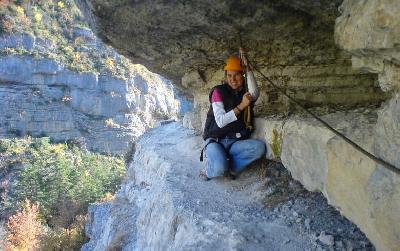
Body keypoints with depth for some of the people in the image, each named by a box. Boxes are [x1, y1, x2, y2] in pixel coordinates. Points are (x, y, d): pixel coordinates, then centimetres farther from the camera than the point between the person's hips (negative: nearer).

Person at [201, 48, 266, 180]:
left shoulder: (245, 92, 8)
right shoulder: (219, 91, -5)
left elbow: (254, 94, -19)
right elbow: (220, 121, -15)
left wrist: (247, 67, -21)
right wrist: (241, 106, -23)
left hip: (235, 142, 4)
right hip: (215, 141, -4)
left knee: (259, 147, -25)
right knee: (219, 168, -33)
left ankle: (230, 167, -11)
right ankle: (210, 171, 2)